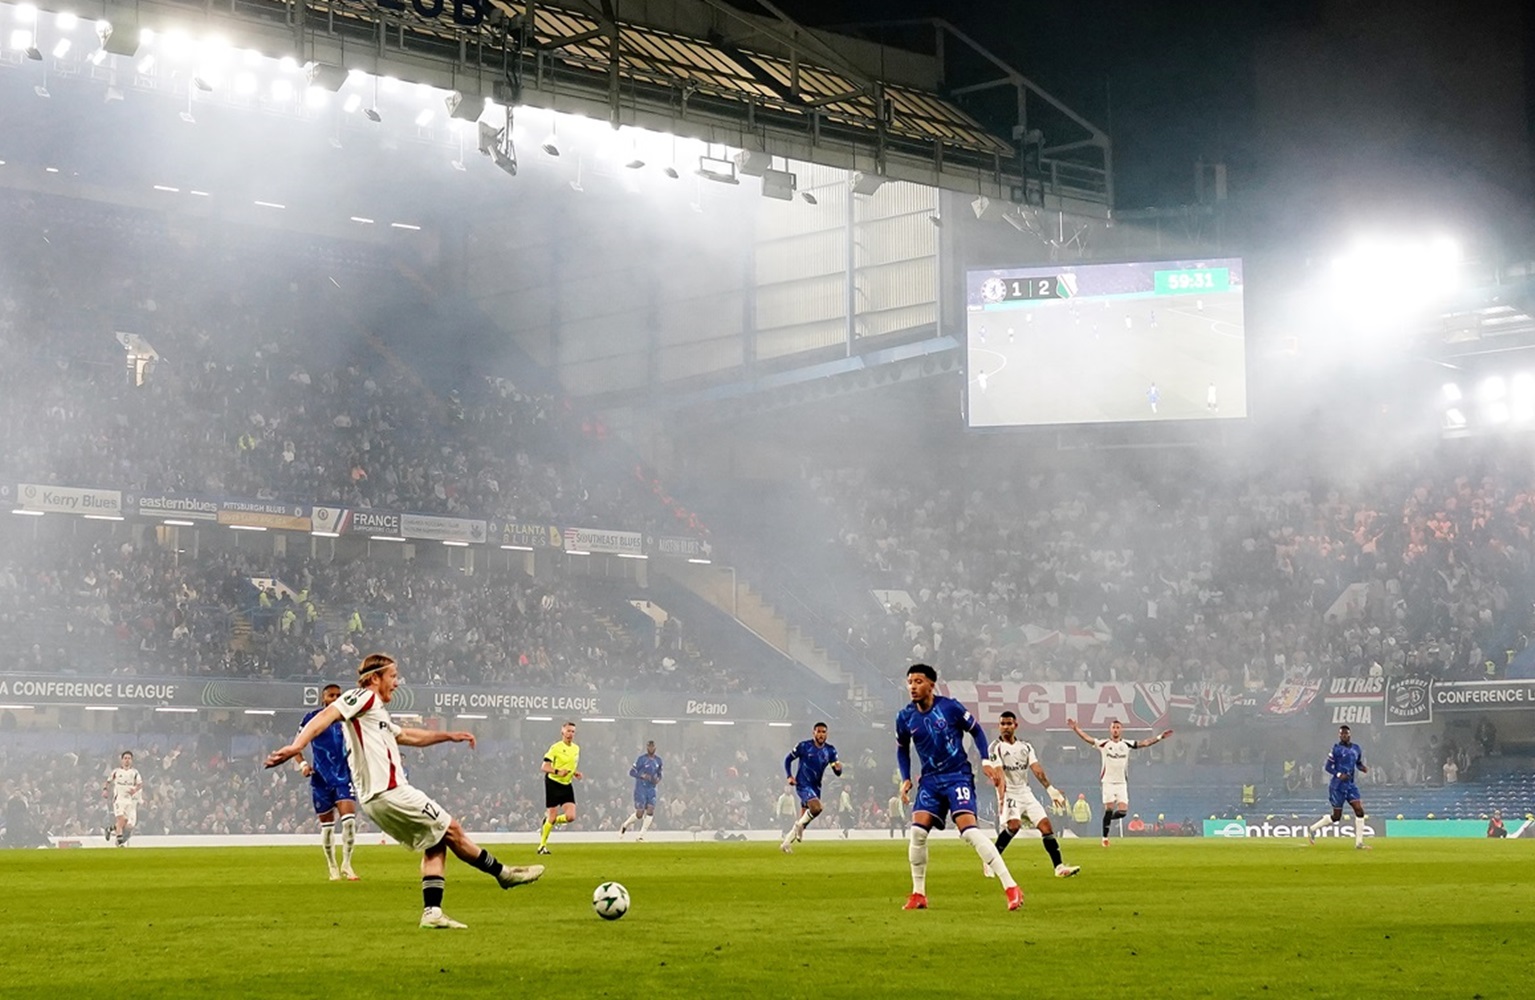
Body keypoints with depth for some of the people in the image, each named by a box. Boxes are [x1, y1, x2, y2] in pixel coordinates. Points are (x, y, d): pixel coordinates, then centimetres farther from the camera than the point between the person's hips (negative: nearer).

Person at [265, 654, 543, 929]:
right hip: (390, 792, -10)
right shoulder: (363, 697, -5)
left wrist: (449, 736, 41)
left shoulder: (375, 712, 25)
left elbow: (409, 736, 39)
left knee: (435, 846, 12)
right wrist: (296, 746, -35)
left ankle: (432, 912, 5)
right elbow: (327, 715, -20)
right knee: (452, 831, 1)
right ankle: (503, 873, 13)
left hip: (375, 800, 10)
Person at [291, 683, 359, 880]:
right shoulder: (312, 718, -1)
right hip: (321, 779, -1)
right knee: (327, 826, 6)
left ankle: (346, 865, -3)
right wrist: (302, 764, -10)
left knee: (349, 820, -15)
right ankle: (332, 867, 21)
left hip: (344, 777, 1)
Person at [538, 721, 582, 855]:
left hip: (567, 785, 5)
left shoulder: (576, 748, 9)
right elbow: (543, 767, -14)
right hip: (553, 783, -5)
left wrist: (576, 773, 4)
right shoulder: (556, 747, -10)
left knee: (571, 817, -9)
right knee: (552, 816, -4)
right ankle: (542, 845, 12)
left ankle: (548, 821, 20)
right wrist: (557, 771, -29)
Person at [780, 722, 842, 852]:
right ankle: (800, 825, -3)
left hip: (816, 787, 5)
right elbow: (788, 759, 2)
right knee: (816, 808, -29)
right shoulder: (803, 746, -9)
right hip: (803, 785, -5)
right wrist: (789, 776, -10)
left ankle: (786, 843, 22)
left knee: (804, 819, 8)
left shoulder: (830, 751, 2)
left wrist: (838, 768, -23)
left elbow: (838, 773, 1)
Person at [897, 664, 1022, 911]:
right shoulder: (905, 718, 1)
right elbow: (902, 749, 18)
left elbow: (976, 730, 4)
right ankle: (918, 895, 6)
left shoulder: (950, 707, -10)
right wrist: (905, 779, 7)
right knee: (918, 831, -11)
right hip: (930, 780, 4)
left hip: (958, 775, -4)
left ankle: (1011, 888, -18)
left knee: (968, 829, -20)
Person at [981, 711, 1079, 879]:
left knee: (1045, 825, -4)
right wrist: (1002, 797, -29)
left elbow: (1036, 769, 4)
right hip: (1009, 794, -6)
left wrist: (1050, 789, -6)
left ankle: (1059, 867, -2)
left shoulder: (1025, 746, 12)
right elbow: (999, 774, -16)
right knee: (1014, 825, -28)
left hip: (1025, 792, 6)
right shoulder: (996, 748, -5)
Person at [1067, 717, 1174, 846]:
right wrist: (1076, 729, -23)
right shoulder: (1103, 744, -2)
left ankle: (1108, 818, 21)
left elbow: (1145, 743, 3)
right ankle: (1105, 838, 1)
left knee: (1123, 811, -9)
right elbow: (1087, 739, -10)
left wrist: (1160, 737, -6)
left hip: (1122, 783, 2)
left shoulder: (1127, 744, 4)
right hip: (1109, 782, -2)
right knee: (1109, 810, -8)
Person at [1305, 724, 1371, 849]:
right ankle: (1312, 829, 21)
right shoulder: (1336, 749, -8)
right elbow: (1327, 767, -7)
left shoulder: (1357, 749, 8)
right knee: (1337, 816, 0)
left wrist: (1362, 768, -1)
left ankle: (1359, 843, -3)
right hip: (1337, 786, -5)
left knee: (1359, 811, -8)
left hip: (1350, 785, 5)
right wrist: (1339, 774, -23)